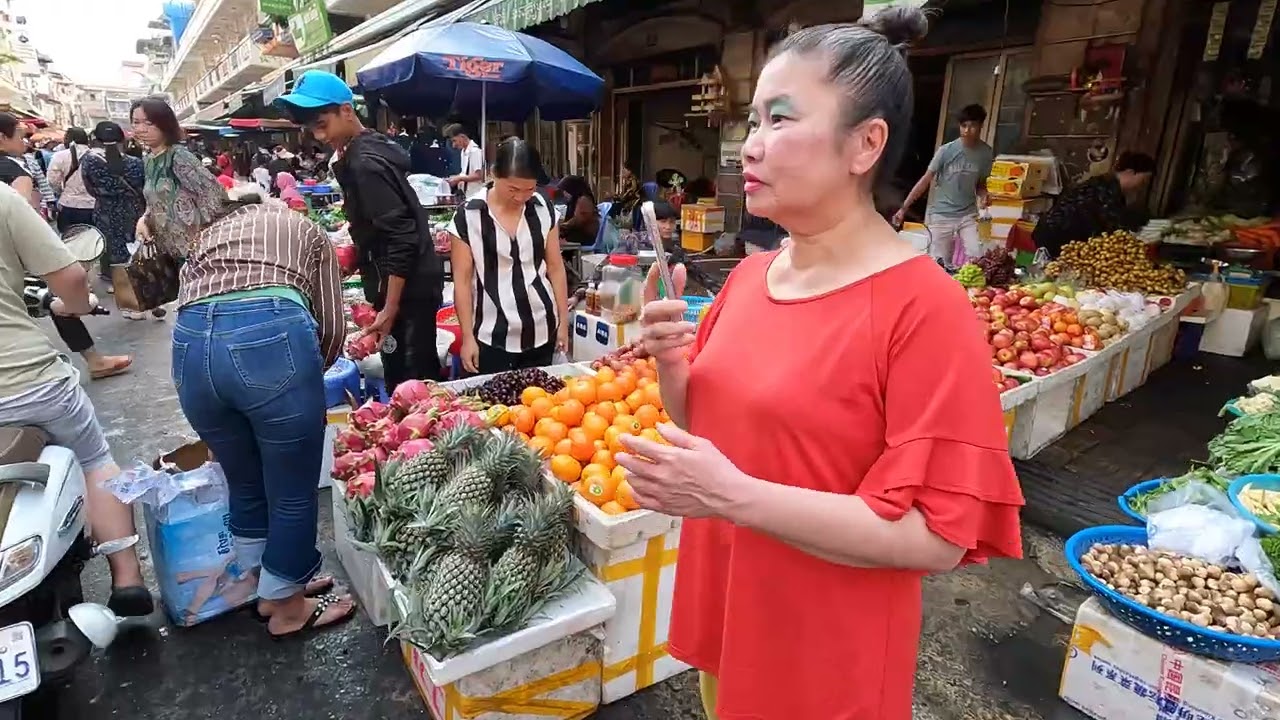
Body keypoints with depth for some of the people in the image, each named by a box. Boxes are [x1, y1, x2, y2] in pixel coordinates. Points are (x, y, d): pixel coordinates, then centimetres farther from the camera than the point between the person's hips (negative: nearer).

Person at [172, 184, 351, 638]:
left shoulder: (206, 233, 35)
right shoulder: (306, 229, 27)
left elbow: (190, 299, 23)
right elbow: (332, 326, 16)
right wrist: (303, 378, 33)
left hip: (191, 344, 5)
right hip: (273, 336, -4)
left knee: (244, 484, 24)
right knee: (292, 490, 14)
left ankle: (271, 585, 44)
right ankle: (286, 605, 33)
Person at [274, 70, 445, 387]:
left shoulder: (365, 163, -16)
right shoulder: (367, 150, 13)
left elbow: (402, 238, -22)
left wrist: (389, 309, -21)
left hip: (406, 290, -10)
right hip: (413, 285, 10)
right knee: (421, 376, 16)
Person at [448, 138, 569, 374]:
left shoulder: (543, 209, 1)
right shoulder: (468, 216, -8)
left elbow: (555, 268, 7)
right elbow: (462, 280, -5)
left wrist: (563, 320, 6)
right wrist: (468, 336, -6)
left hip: (542, 331, 3)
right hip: (492, 336, -2)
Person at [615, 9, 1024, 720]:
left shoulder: (924, 306, -21)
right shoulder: (749, 275, -2)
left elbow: (935, 538, -22)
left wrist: (735, 495, -29)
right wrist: (671, 363, -12)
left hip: (828, 658, -5)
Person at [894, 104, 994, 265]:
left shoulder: (987, 153, 0)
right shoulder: (946, 150, -10)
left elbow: (981, 182, 13)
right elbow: (925, 180, -8)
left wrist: (983, 196, -11)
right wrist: (903, 207, -12)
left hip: (968, 215, 2)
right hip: (940, 215, -2)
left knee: (977, 257, -11)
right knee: (940, 263, 1)